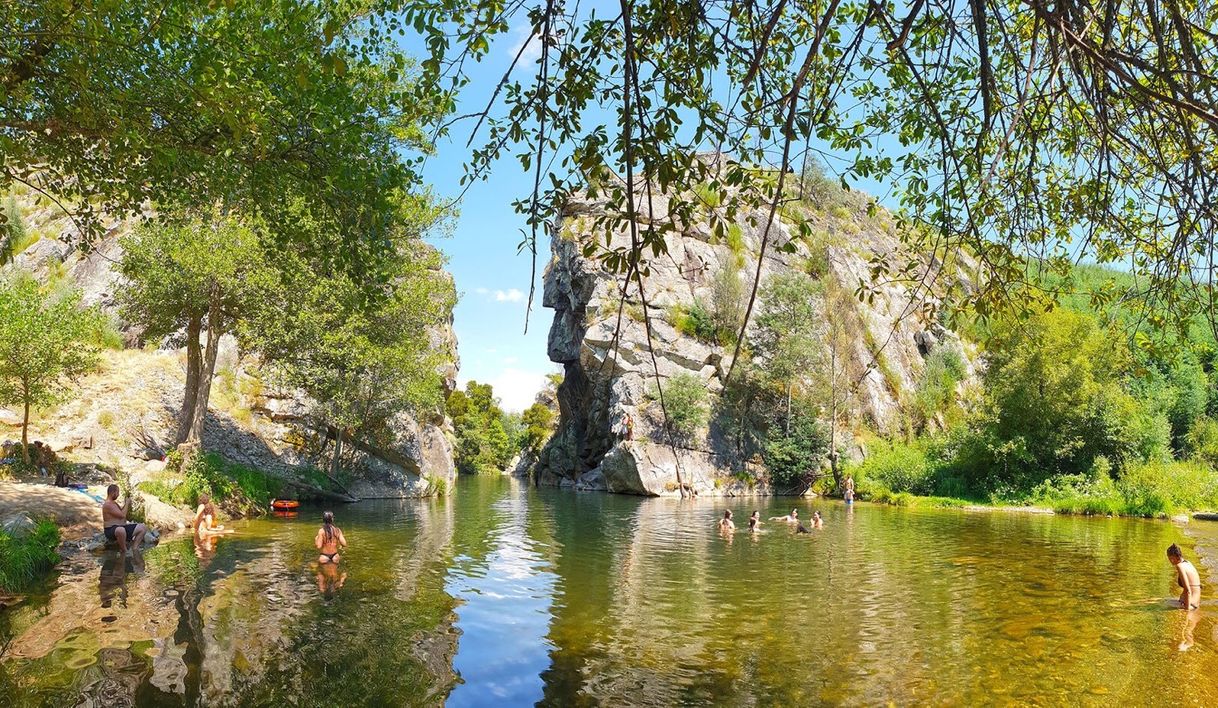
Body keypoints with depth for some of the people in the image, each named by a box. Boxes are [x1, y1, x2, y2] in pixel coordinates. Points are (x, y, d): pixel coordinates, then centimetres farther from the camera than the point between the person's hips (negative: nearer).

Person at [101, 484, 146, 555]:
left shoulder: (114, 503, 17)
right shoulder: (107, 504, -16)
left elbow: (125, 514, 25)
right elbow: (122, 515, -21)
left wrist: (126, 504, 12)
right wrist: (127, 503, -8)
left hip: (122, 527, 10)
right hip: (111, 530, -10)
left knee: (143, 528, 2)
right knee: (121, 530, -45)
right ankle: (124, 552, -24)